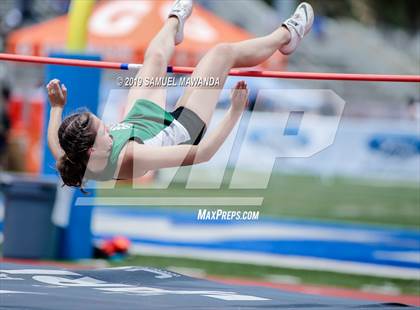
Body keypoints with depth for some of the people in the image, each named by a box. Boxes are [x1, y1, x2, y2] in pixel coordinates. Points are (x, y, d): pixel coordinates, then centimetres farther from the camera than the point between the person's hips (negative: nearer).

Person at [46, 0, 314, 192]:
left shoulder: (71, 160, -32)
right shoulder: (132, 158, -48)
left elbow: (54, 142, -3)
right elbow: (202, 153, -41)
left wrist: (56, 107, 5)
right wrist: (234, 113, -36)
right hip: (182, 130, -5)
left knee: (156, 56, 22)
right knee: (223, 52, 3)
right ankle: (286, 35, 35)